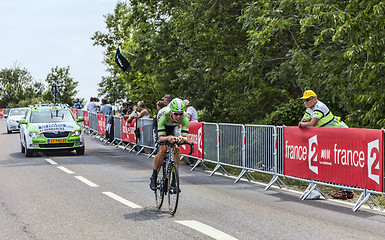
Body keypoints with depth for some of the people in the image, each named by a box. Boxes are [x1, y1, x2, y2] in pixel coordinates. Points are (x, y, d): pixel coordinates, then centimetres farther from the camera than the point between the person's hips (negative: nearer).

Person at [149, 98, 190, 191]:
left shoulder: (184, 118, -35)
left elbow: (185, 137, -36)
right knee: (162, 150, -24)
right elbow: (160, 138, -42)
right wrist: (168, 138, -63)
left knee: (176, 149, -19)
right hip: (159, 128, -3)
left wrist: (182, 138, -59)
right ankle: (153, 176, -4)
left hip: (173, 128, 3)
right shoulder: (163, 116, -41)